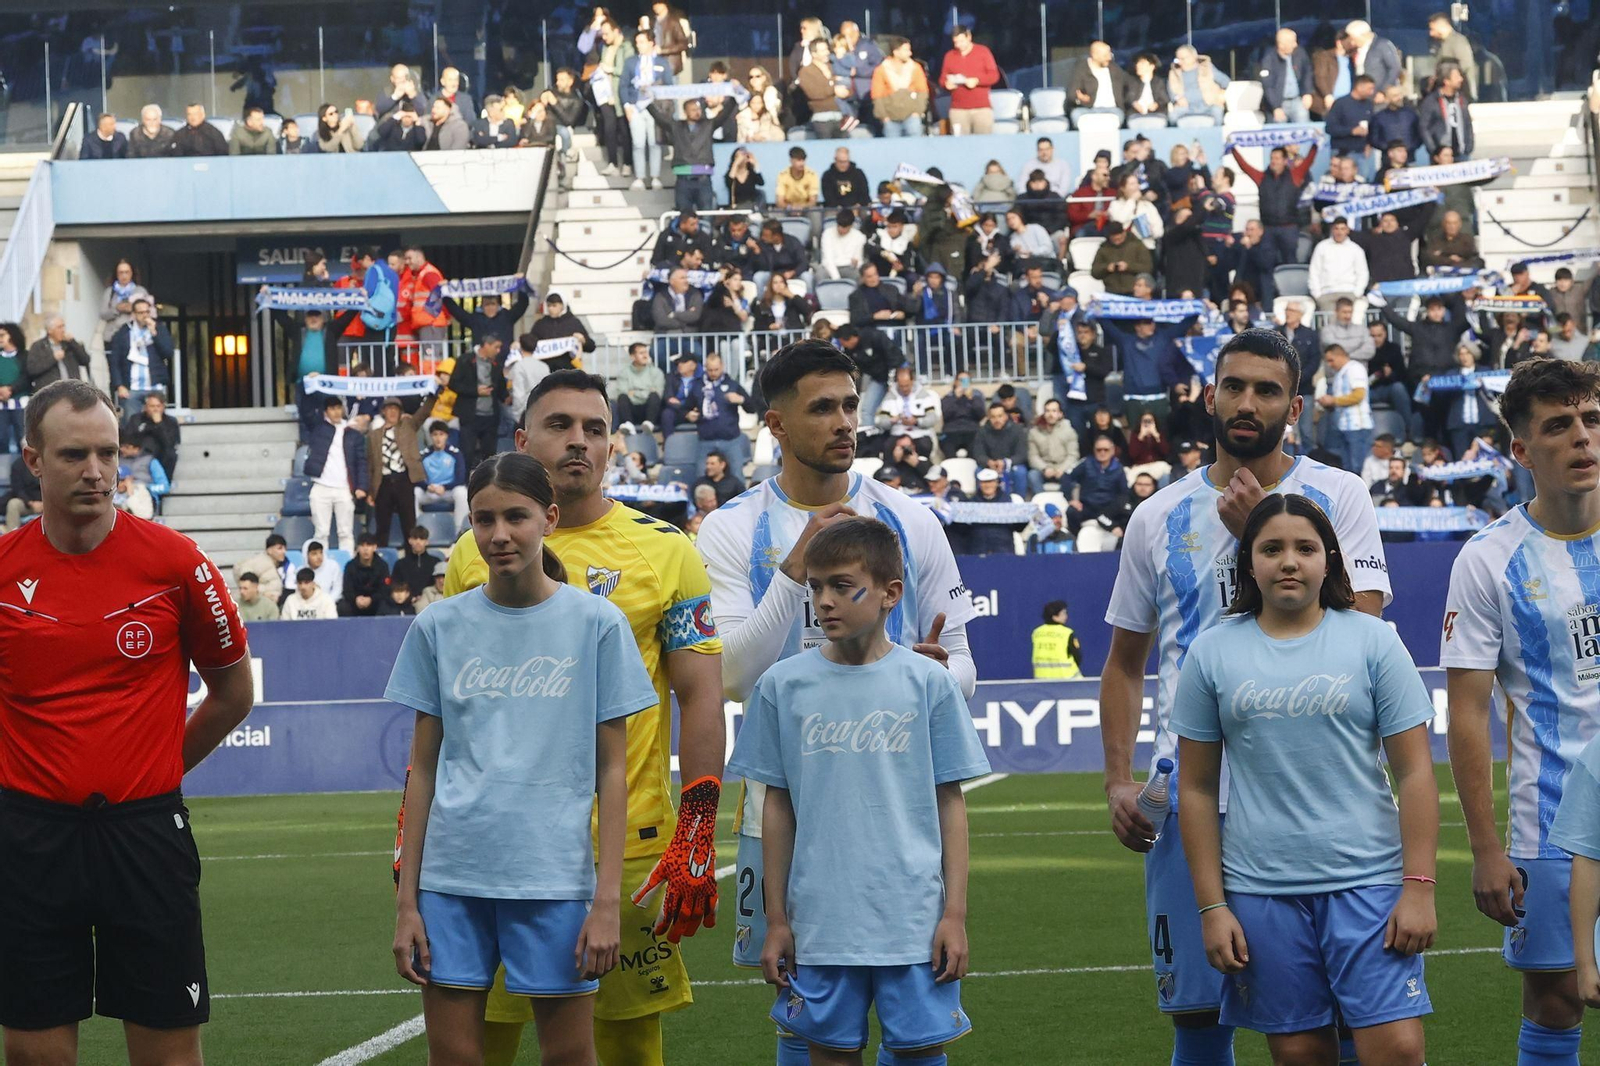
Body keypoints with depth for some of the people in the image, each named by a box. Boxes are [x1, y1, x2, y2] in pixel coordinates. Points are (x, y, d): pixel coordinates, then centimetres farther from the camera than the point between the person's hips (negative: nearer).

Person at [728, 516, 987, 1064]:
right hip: (820, 920, 1)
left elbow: (949, 802, 3)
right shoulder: (783, 685, 3)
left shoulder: (928, 683, 0)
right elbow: (778, 807, 8)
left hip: (915, 919, -1)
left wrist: (955, 913, -1)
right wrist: (776, 919, 7)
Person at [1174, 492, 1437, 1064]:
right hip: (1260, 889, 1)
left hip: (1367, 883, -1)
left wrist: (1419, 887, -6)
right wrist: (1211, 906, 2)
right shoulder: (1212, 653, 5)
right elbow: (1197, 788, 8)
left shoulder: (1372, 641, 3)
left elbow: (1415, 771, 1)